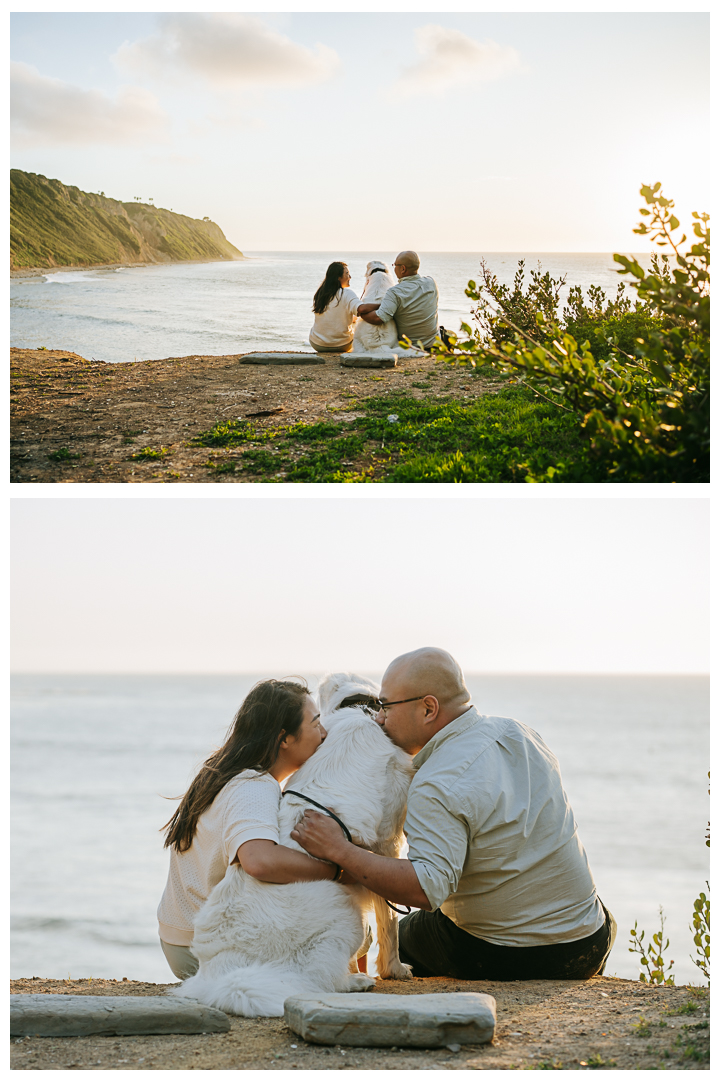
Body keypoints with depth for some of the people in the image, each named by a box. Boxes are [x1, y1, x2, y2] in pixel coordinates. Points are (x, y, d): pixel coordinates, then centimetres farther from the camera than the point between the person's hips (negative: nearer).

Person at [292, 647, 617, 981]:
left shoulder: (436, 789, -24)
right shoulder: (517, 733, 0)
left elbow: (427, 890, -35)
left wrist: (339, 851, -34)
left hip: (505, 959, -5)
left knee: (407, 934, 24)